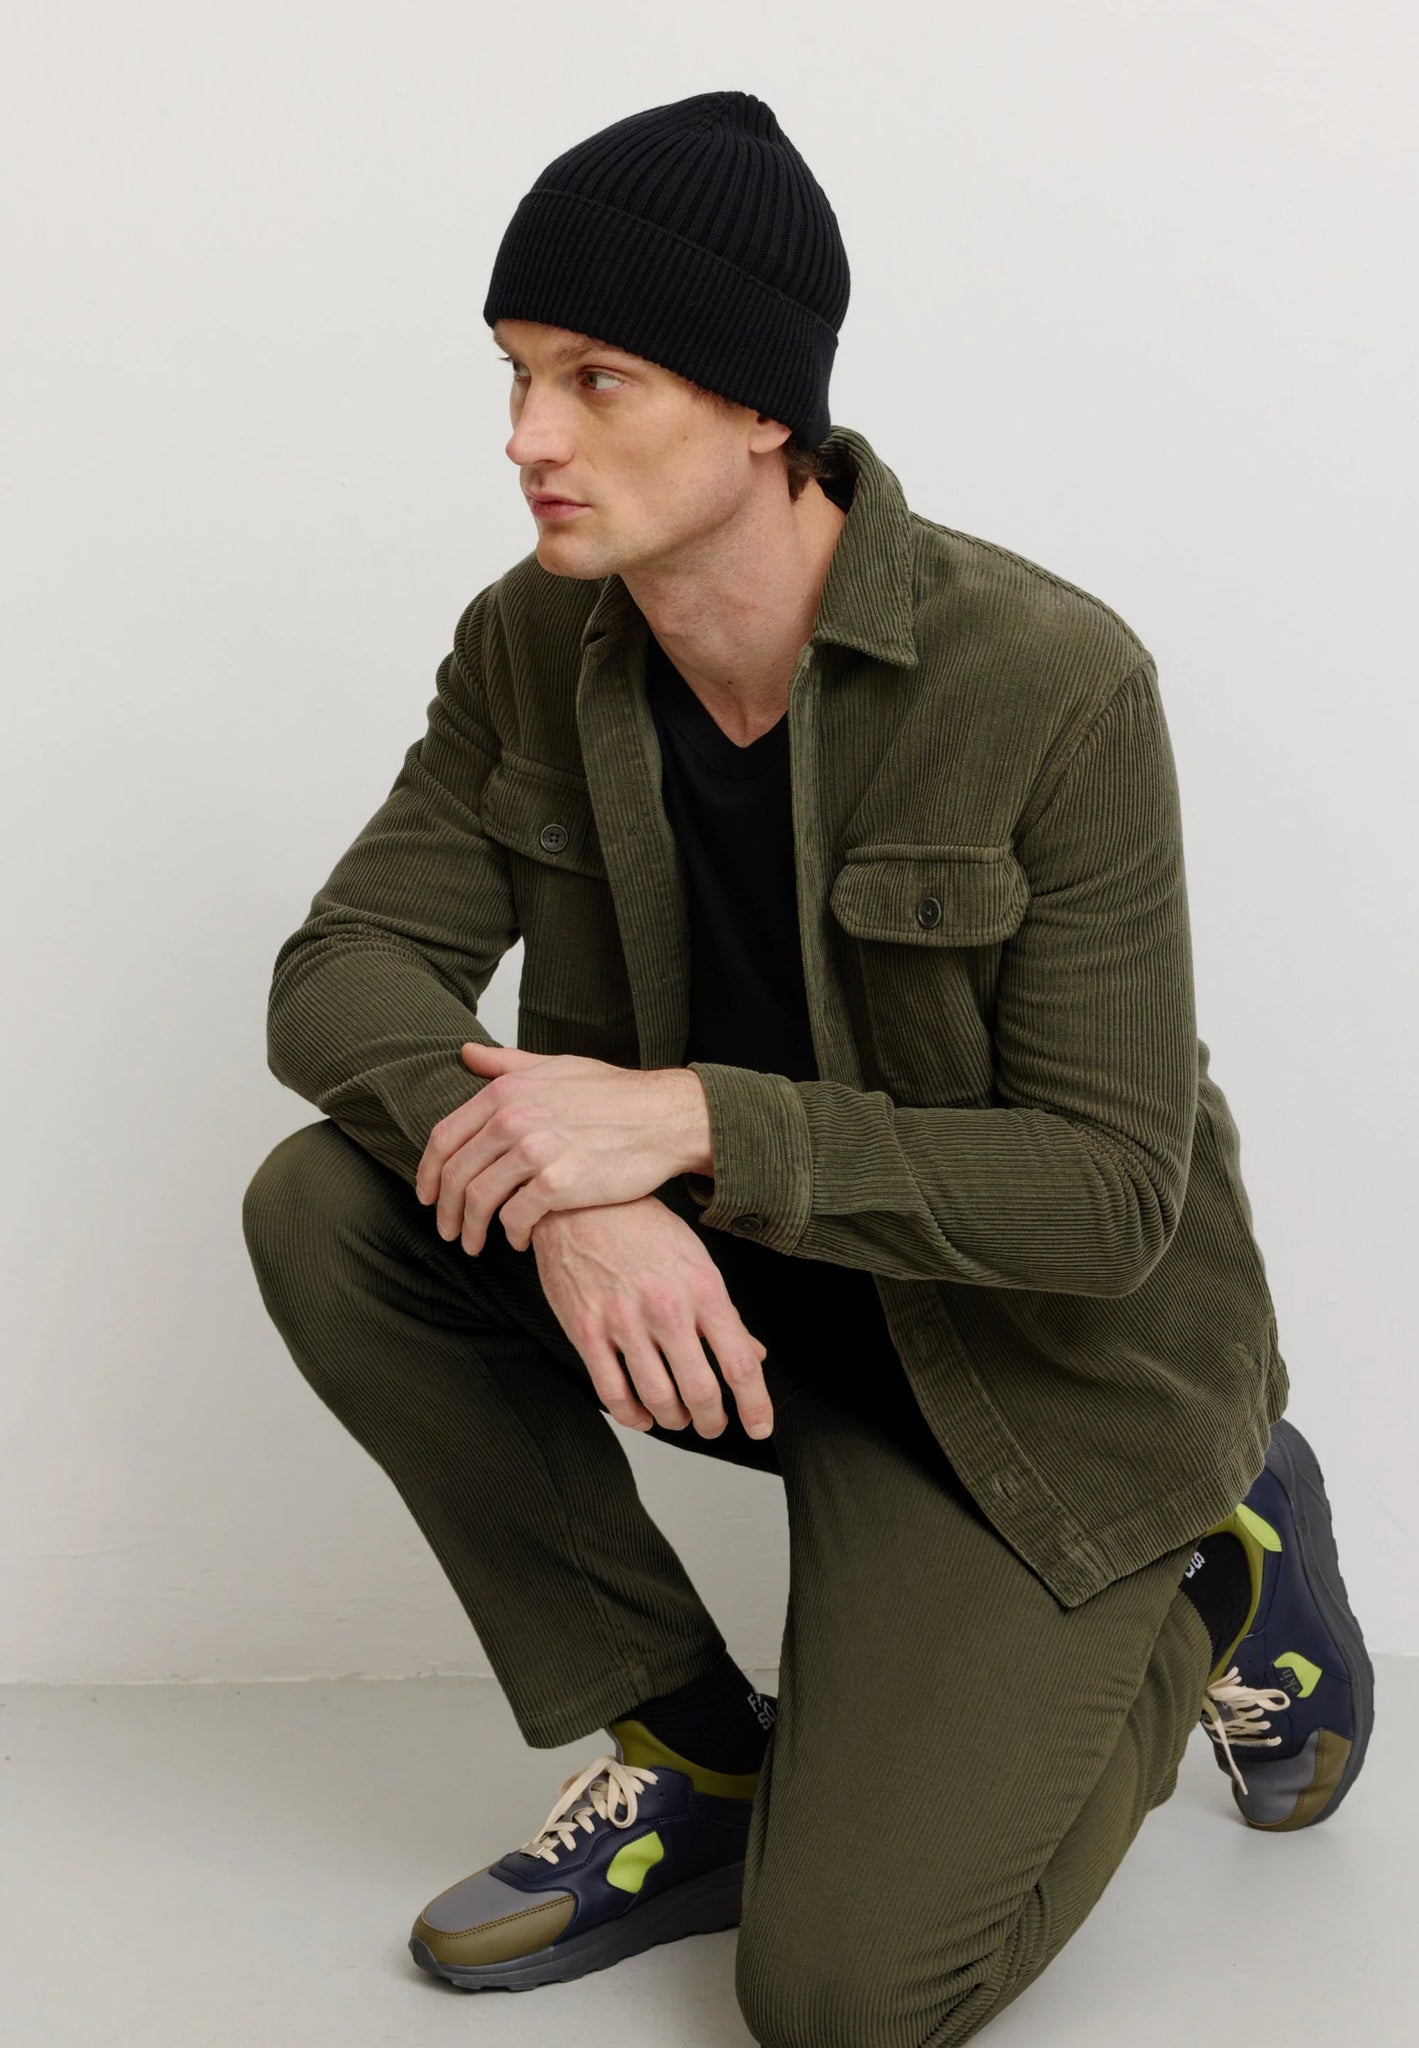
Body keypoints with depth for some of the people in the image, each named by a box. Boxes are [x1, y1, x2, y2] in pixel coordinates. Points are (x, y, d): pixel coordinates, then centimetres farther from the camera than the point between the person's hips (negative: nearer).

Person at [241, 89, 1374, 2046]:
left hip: (1030, 1359, -5)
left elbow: (1110, 1189, -24)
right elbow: (343, 972, -12)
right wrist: (560, 1182, -34)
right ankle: (696, 1759, -3)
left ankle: (1226, 1564, 13)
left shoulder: (1053, 681, -26)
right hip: (715, 1282, 5)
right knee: (324, 1209, -19)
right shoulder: (531, 652, -9)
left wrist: (686, 1120, -35)